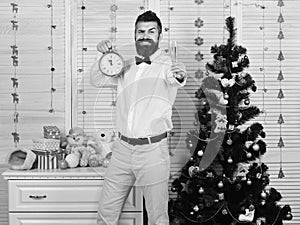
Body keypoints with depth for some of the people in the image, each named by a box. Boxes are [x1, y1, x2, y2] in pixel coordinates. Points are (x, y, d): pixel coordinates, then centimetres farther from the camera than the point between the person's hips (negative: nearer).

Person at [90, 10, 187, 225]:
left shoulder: (168, 65, -5)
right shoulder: (125, 67, 11)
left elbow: (173, 79, -26)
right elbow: (97, 80, 8)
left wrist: (179, 76, -50)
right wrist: (105, 56, -9)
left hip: (153, 150, -4)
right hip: (123, 147, 4)